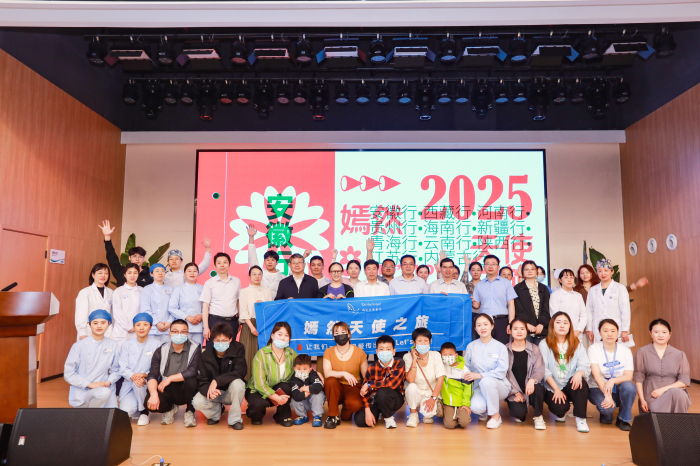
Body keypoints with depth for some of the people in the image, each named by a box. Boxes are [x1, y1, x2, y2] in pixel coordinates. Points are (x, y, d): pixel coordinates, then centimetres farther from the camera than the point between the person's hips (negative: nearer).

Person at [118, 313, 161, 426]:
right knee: (126, 410, -23)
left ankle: (144, 412, -8)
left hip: (148, 384, -2)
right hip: (129, 384, 2)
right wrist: (132, 376, -23)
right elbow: (122, 367, -1)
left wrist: (145, 375, -26)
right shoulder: (127, 345, 8)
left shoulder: (156, 344, 1)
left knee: (139, 383, -36)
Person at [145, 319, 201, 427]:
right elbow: (152, 376, -7)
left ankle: (190, 411, -3)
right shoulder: (161, 351, -1)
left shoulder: (195, 349, -9)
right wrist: (154, 394, -25)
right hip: (166, 390, 2)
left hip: (185, 391, -2)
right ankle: (170, 408, 12)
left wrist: (170, 378, -17)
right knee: (149, 402, -26)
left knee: (192, 381, -35)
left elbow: (193, 372, -22)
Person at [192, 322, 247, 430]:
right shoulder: (205, 355, -10)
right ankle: (217, 411, 9)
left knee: (237, 383, -35)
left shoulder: (238, 349, -14)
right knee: (197, 402, -26)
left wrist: (216, 381, -33)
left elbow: (240, 372, -24)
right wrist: (209, 390, -35)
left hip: (231, 392, -2)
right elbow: (202, 381, -11)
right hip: (214, 393, 2)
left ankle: (235, 419, -13)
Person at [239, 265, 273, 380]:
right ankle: (249, 380, 0)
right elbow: (243, 311, -1)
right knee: (250, 353, -6)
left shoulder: (267, 291, 14)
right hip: (249, 325, -2)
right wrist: (251, 326, -12)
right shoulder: (244, 291, 8)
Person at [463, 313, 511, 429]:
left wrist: (480, 376, -21)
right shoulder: (471, 347, 3)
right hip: (479, 387, 1)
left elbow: (501, 372, -13)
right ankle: (484, 411, 10)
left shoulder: (500, 347, -4)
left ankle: (496, 416, -14)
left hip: (500, 387, -1)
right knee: (476, 407, -30)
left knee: (487, 381, -36)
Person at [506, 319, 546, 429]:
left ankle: (538, 416, -7)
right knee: (519, 412, -29)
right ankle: (520, 414, 12)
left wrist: (532, 380, -29)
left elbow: (540, 370, -6)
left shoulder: (534, 349, 5)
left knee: (537, 387, -34)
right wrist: (516, 392, -11)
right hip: (514, 392, -1)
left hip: (530, 388, 1)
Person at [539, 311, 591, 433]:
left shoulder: (577, 345, 11)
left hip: (572, 386, 2)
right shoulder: (544, 344, 2)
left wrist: (579, 373, -28)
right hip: (552, 387, -2)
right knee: (559, 407, -28)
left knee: (580, 382, -32)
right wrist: (556, 389, -17)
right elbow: (544, 369, -7)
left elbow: (585, 365, -3)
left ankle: (581, 419, -18)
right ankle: (560, 413, 12)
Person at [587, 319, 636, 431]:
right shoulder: (593, 349, -7)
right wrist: (607, 395, -29)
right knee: (607, 407, -33)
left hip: (618, 390, 3)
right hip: (598, 389, -3)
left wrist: (613, 381, -30)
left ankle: (623, 419, -6)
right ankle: (605, 417, 8)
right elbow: (596, 375, -16)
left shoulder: (625, 351, 1)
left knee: (629, 386, -31)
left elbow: (628, 376, -10)